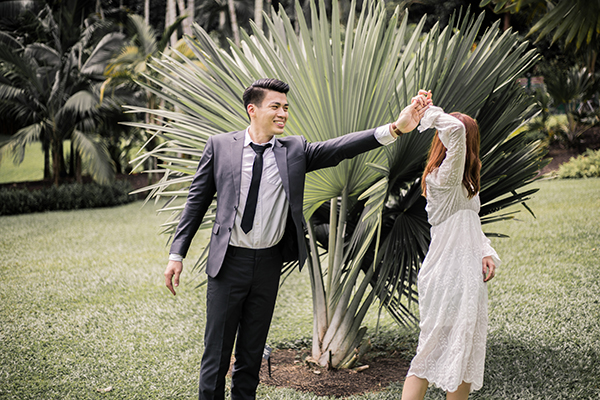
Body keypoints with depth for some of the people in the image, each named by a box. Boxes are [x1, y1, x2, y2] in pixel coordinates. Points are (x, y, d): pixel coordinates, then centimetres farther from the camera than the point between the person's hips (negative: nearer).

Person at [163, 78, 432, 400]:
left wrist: (395, 129, -23)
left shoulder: (295, 150, 2)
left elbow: (340, 148, -10)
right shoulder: (220, 146, -2)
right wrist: (177, 254, -1)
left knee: (252, 350, 14)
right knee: (217, 349, 4)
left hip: (268, 263, 2)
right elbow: (197, 200, 2)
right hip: (229, 262, -2)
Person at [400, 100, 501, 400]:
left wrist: (486, 254, 4)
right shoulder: (444, 178, -17)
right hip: (451, 278, -9)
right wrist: (429, 113, -18)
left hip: (465, 277, 9)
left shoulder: (462, 183, 14)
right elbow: (456, 130, -34)